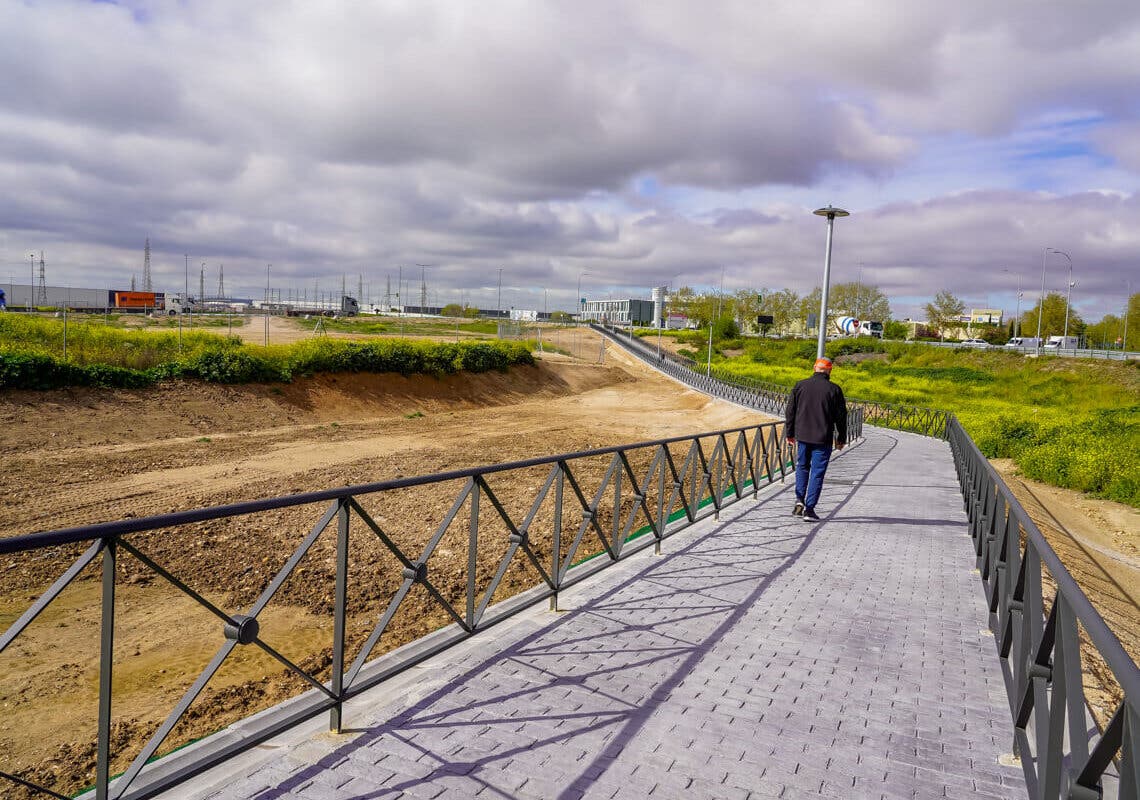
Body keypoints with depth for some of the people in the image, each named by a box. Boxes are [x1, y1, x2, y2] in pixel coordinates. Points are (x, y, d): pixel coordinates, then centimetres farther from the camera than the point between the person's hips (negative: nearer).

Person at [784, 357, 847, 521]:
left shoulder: (800, 385, 1)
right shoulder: (834, 389, -5)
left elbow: (790, 412, 4)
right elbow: (841, 417, -1)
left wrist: (790, 434, 13)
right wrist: (841, 439, 10)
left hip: (802, 436, 2)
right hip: (823, 439, -2)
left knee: (802, 467, 21)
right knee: (817, 472, 4)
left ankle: (799, 500, 7)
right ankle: (809, 510, 2)